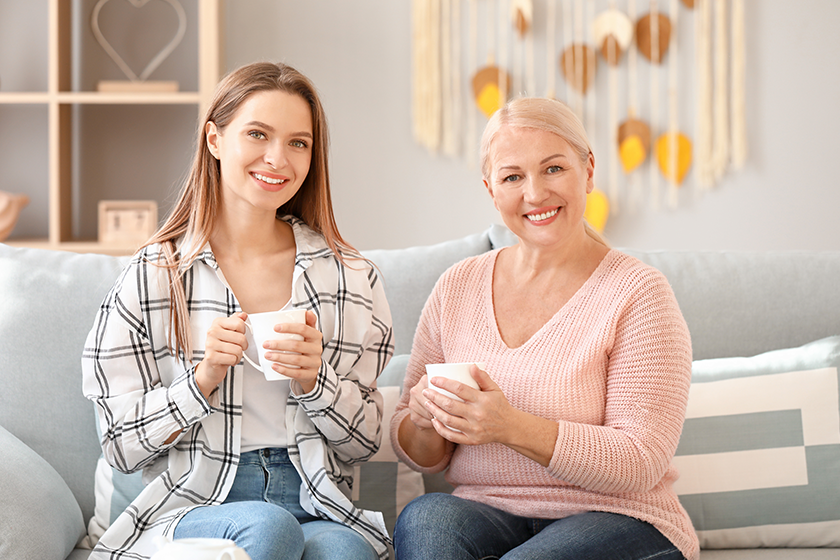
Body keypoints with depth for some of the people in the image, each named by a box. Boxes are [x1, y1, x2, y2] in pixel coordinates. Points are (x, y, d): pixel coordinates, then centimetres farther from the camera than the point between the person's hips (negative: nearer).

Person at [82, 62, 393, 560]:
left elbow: (365, 442, 11)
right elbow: (123, 446, 2)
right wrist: (204, 377, -14)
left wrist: (313, 379, -9)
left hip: (319, 509, 0)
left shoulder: (351, 278, 9)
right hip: (192, 505, 0)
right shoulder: (152, 277, 3)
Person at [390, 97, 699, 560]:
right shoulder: (456, 288, 7)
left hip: (614, 520, -4)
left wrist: (514, 427, -25)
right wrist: (426, 422, -13)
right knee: (425, 517, -29)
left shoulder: (637, 292, -7)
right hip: (486, 515, 4)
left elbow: (641, 462, -13)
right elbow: (420, 457, 12)